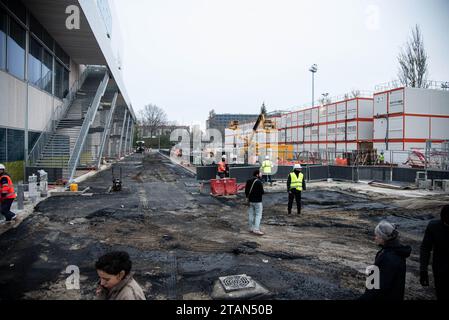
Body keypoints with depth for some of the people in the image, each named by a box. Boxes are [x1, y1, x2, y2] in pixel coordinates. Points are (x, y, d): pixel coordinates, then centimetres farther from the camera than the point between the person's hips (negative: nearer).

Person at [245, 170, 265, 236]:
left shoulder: (249, 181, 7)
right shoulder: (258, 182, -18)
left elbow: (246, 191, 11)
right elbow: (262, 192, -19)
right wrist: (263, 192, 3)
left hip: (251, 201, 8)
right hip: (257, 201, -8)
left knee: (251, 214, 14)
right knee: (258, 215, -3)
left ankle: (251, 228, 22)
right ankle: (256, 229, -7)